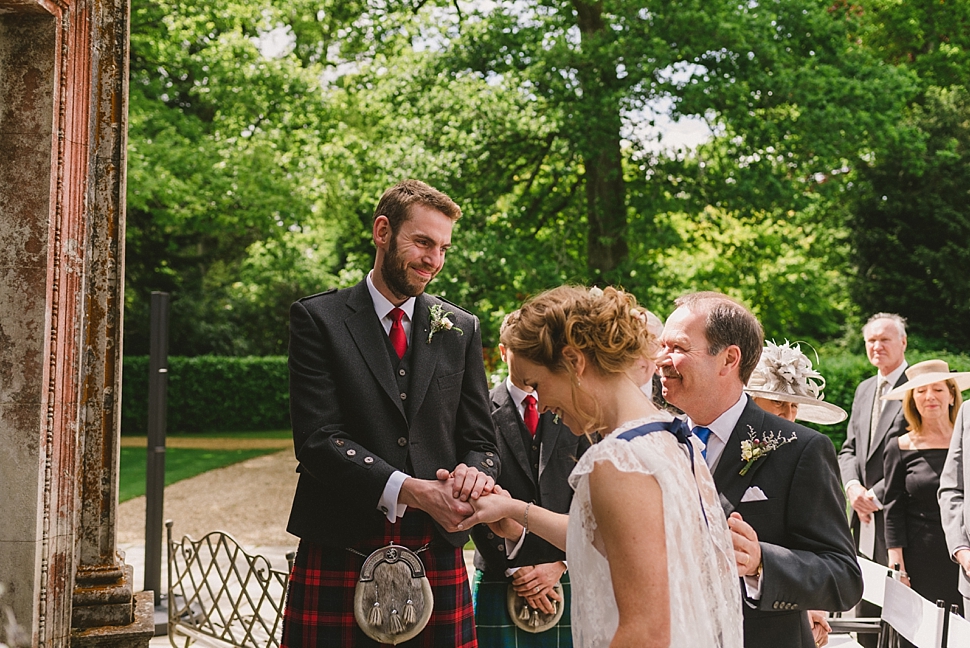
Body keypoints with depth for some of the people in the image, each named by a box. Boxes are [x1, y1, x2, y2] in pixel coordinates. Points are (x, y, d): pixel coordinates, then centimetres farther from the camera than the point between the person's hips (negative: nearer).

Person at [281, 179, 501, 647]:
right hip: (340, 553, -2)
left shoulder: (461, 329, 13)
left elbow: (479, 439, 12)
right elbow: (318, 438, -8)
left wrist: (475, 473, -13)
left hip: (437, 556, 3)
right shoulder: (318, 319, 1)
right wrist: (410, 490, -20)